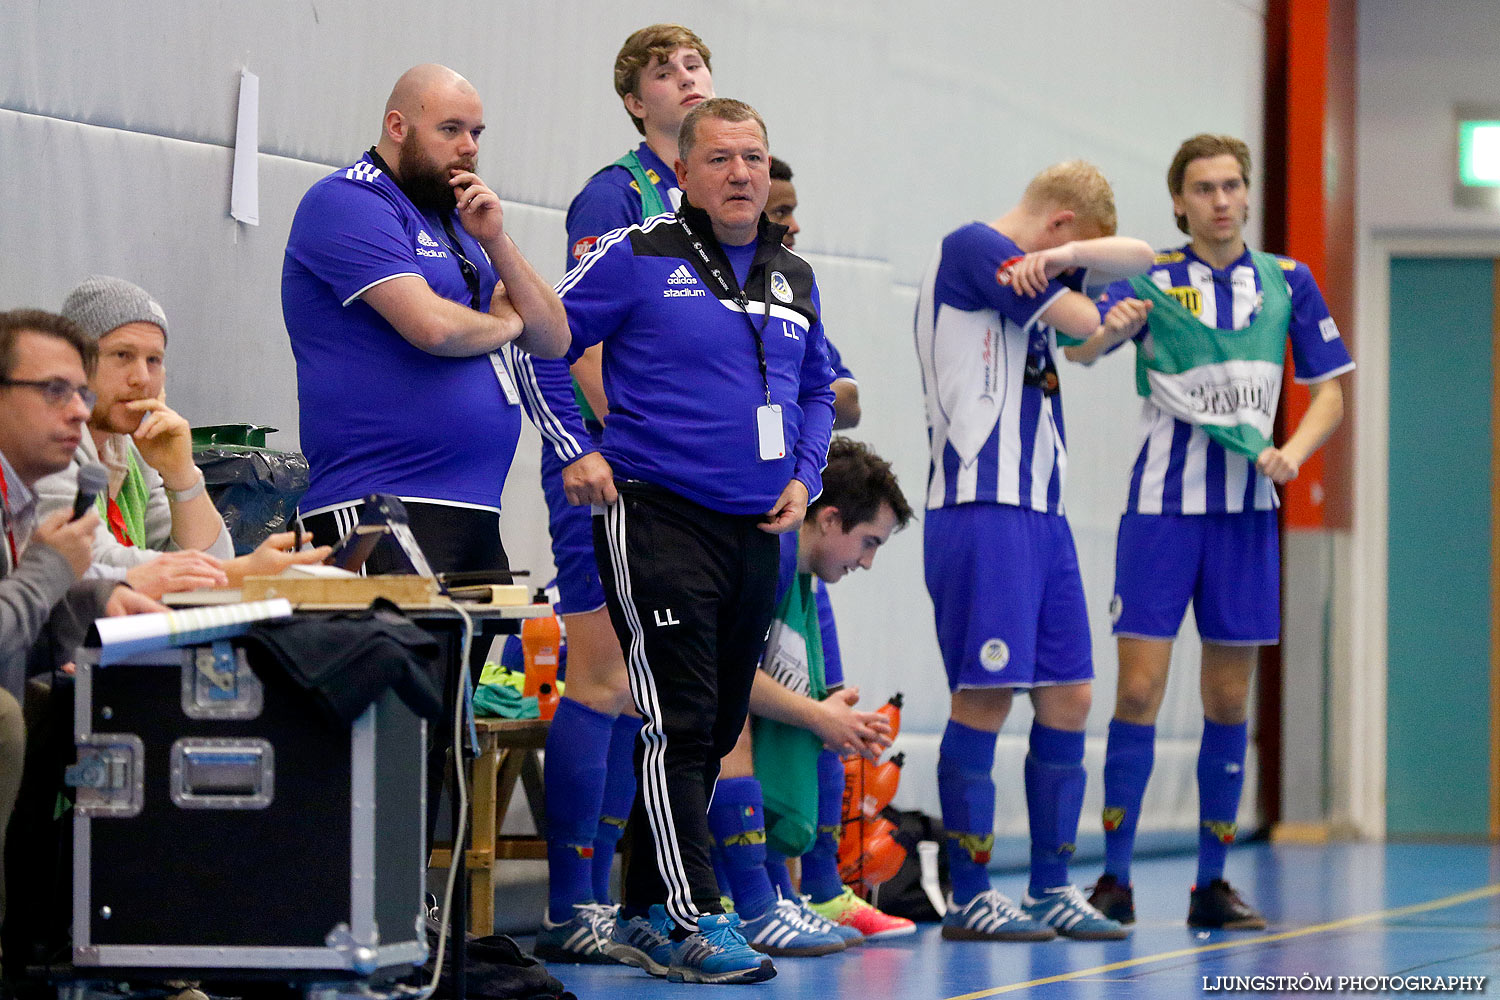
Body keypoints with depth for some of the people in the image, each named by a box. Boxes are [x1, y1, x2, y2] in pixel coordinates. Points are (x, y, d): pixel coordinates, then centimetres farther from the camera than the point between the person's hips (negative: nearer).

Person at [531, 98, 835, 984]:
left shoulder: (794, 279, 14)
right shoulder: (639, 259, -5)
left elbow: (817, 388, 26)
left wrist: (804, 478, 11)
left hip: (755, 533, 7)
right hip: (659, 519, -7)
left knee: (717, 729, 11)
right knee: (679, 725, -11)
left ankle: (645, 913, 20)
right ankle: (692, 922, -12)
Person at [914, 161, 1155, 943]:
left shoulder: (1030, 268, 22)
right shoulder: (972, 248, -5)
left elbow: (1138, 258, 18)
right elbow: (1084, 322, -8)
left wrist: (1066, 257, 0)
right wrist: (1116, 324, 13)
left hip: (1041, 510, 9)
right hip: (981, 506, -9)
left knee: (1067, 697, 8)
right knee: (984, 697, -9)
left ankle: (1052, 888, 15)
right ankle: (970, 899, -5)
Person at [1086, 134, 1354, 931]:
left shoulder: (1286, 282, 7)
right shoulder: (1153, 279, -1)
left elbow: (1328, 393, 11)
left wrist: (1291, 452, -9)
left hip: (1246, 508, 3)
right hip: (1162, 505, -3)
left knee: (1228, 700, 5)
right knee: (1139, 690, -8)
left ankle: (1212, 883, 13)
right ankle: (1115, 880, -2)